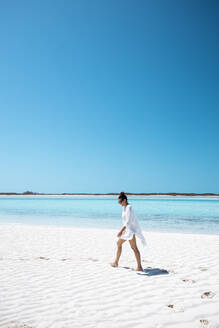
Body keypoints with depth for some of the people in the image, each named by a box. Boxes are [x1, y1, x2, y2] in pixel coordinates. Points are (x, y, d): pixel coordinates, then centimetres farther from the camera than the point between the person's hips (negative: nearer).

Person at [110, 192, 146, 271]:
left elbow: (128, 222, -27)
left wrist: (121, 231, -31)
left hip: (131, 230, -10)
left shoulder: (129, 208, -20)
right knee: (119, 243, 14)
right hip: (127, 229, 10)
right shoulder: (124, 207, 9)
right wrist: (123, 230, 26)